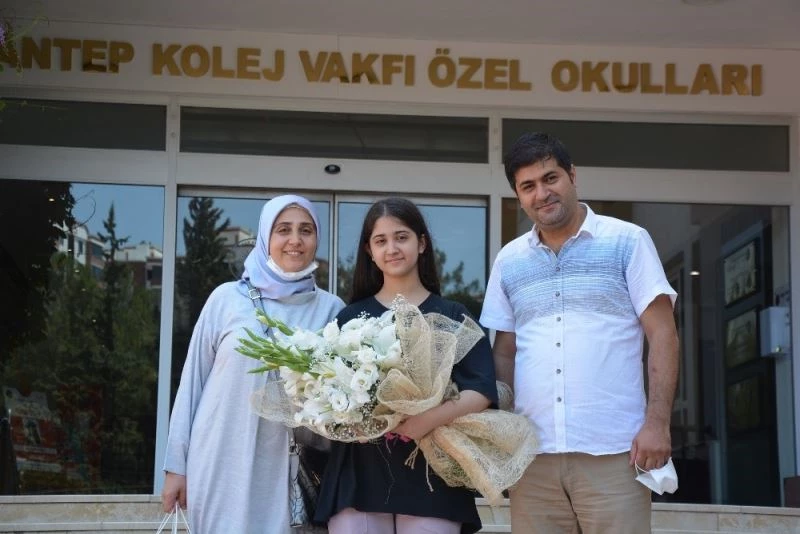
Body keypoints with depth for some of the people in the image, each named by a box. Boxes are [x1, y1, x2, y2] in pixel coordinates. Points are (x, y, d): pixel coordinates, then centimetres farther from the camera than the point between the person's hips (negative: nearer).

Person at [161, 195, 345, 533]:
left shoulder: (331, 309, 3)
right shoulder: (227, 298, 0)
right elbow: (193, 381, 3)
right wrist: (177, 464, 2)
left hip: (285, 470, 1)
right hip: (221, 465, -1)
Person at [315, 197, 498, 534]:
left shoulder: (452, 317, 7)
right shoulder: (351, 317, 12)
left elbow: (483, 391, -4)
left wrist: (429, 419, -21)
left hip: (430, 477, -1)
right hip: (359, 476, 1)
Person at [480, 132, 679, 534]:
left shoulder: (627, 241, 2)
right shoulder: (509, 261, 13)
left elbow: (662, 334, -1)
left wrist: (657, 423, -10)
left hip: (613, 451, -3)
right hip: (532, 453, 3)